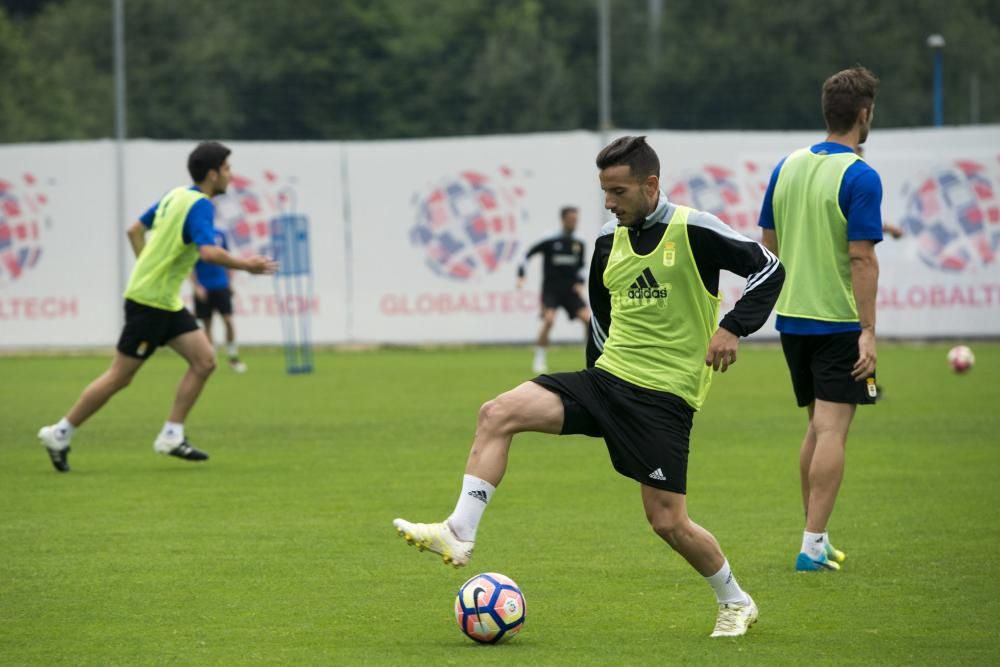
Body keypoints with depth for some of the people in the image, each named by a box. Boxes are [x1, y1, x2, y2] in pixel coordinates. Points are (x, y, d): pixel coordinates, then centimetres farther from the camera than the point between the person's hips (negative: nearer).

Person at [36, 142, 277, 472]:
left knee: (204, 361, 2)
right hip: (150, 302, -9)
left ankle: (171, 436, 5)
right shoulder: (200, 205, -18)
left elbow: (135, 230, 18)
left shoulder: (176, 195, 10)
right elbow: (208, 252, -32)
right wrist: (245, 265, -20)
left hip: (167, 302, 9)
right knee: (120, 376, -2)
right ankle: (59, 435, 7)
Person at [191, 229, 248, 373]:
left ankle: (233, 358, 6)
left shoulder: (220, 235, 5)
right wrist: (196, 286, -14)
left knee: (228, 321, -6)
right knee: (207, 325, 4)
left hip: (221, 286, 2)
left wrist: (230, 281, 12)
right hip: (204, 289, -2)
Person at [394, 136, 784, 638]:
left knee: (668, 521, -7)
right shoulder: (610, 239, 10)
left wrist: (733, 328, -18)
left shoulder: (694, 231, -9)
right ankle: (459, 534, -17)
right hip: (608, 376, 6)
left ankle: (735, 603, 18)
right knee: (498, 414, -13)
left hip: (666, 395, -6)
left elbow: (767, 268, -6)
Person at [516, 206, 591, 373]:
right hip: (550, 289, -4)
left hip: (570, 290, 4)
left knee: (588, 318, -11)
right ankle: (539, 360, -9)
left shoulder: (579, 245, 6)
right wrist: (521, 275, -10)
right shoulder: (550, 241, -9)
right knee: (549, 320, -24)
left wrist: (580, 282, 3)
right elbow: (528, 254, -2)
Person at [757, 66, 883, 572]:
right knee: (832, 430, -5)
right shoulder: (859, 177, -14)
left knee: (818, 426, 17)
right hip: (838, 321, -7)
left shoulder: (788, 166, 7)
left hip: (793, 318, 7)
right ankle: (812, 546, -9)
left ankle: (816, 539, 21)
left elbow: (769, 244, 12)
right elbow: (862, 258, -18)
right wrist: (869, 331, -17)